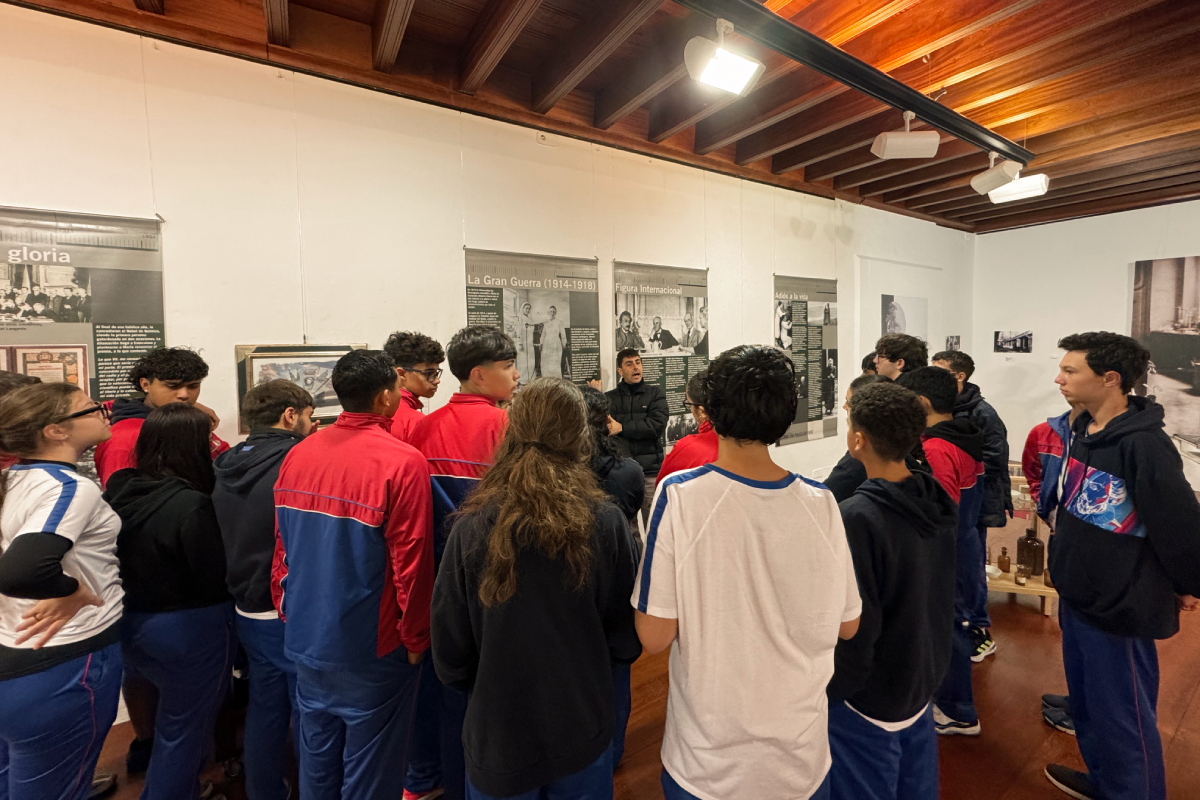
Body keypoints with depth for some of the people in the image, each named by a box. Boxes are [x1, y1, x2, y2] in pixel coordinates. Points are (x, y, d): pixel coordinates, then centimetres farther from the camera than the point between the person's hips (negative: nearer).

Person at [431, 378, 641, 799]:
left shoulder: (472, 528, -21)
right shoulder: (605, 522, -21)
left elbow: (450, 657, -10)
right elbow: (625, 641, -8)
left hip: (498, 737, 0)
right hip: (582, 735, 1)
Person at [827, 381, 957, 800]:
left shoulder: (858, 517, -31)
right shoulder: (939, 502, -6)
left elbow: (853, 626, -26)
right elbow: (939, 597, 7)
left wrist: (827, 690, -11)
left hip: (870, 696, -7)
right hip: (923, 682, 7)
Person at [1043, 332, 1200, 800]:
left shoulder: (1142, 445, -24)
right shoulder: (1081, 429, 2)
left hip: (1119, 605, -8)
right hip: (1076, 596, 8)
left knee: (1122, 715, 9)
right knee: (1086, 701, 24)